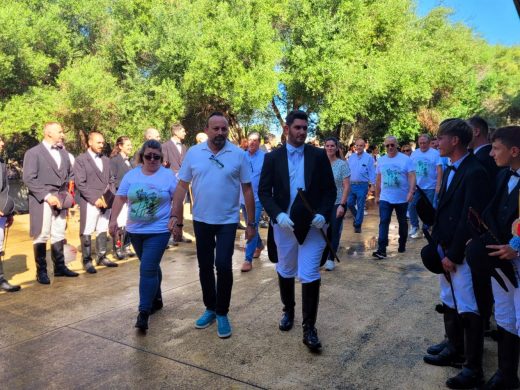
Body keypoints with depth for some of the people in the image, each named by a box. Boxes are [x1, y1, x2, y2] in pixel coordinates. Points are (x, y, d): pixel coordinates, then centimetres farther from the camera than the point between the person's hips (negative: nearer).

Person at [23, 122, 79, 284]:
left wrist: (67, 192, 5)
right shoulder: (33, 153, -6)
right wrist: (47, 195, -18)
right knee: (41, 236, -1)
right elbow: (29, 179, -12)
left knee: (59, 235, 12)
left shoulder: (63, 153, 14)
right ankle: (41, 271, 8)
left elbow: (69, 174, 20)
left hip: (60, 200, 6)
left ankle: (60, 267, 21)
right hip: (42, 201, -6)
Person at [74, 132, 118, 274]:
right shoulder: (81, 160, -2)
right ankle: (87, 261, 7)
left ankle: (101, 257, 19)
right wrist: (95, 199, -15)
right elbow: (80, 183, -10)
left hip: (106, 202, 6)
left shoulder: (106, 160, 15)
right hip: (90, 203, -5)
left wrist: (110, 197, 2)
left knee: (103, 231, 11)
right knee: (87, 233, -1)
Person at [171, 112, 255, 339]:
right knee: (205, 267, 13)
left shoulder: (238, 155, -6)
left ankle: (222, 313, 13)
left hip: (227, 221, -2)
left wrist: (251, 222, -3)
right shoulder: (193, 153, -2)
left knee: (223, 266, -8)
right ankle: (210, 308, 32)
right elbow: (182, 186, 1)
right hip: (201, 220, 3)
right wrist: (175, 216, -5)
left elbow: (247, 190, -3)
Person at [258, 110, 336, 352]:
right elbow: (264, 191, -2)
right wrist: (277, 215, -18)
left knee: (310, 276, -5)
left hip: (312, 224, -1)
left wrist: (323, 214, -15)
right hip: (284, 223, 2)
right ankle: (288, 311, 41)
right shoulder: (273, 157, 1)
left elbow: (330, 189, 1)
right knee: (285, 272, 18)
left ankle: (309, 328, 8)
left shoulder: (319, 155, 0)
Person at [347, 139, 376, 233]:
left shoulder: (369, 158, -5)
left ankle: (357, 225, 12)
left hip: (362, 185, -4)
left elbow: (372, 172, -6)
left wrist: (372, 185, -10)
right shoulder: (351, 157, 9)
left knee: (360, 206, 2)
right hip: (351, 184, 4)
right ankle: (357, 217, 33)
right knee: (349, 204, 6)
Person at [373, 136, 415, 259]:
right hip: (385, 198, 2)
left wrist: (411, 192, -24)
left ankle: (402, 244, 32)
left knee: (402, 223, 14)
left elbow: (412, 177, -11)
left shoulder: (406, 159, -5)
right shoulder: (381, 160, 7)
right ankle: (381, 249, -12)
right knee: (383, 222, -9)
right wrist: (377, 195, 15)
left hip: (402, 198, -2)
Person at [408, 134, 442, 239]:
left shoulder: (435, 153, -5)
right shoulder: (414, 153, 5)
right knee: (411, 206, 1)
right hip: (416, 186, 3)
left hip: (430, 186, -3)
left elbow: (439, 170, -8)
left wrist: (438, 185, -15)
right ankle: (415, 226, 19)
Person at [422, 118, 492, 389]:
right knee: (449, 304, 20)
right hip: (445, 250, 9)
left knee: (468, 311, 1)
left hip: (461, 254, -9)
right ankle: (454, 350, 36)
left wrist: (454, 254, -17)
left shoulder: (474, 172, -17)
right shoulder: (450, 170, 11)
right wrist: (437, 245, 9)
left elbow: (470, 219, -20)